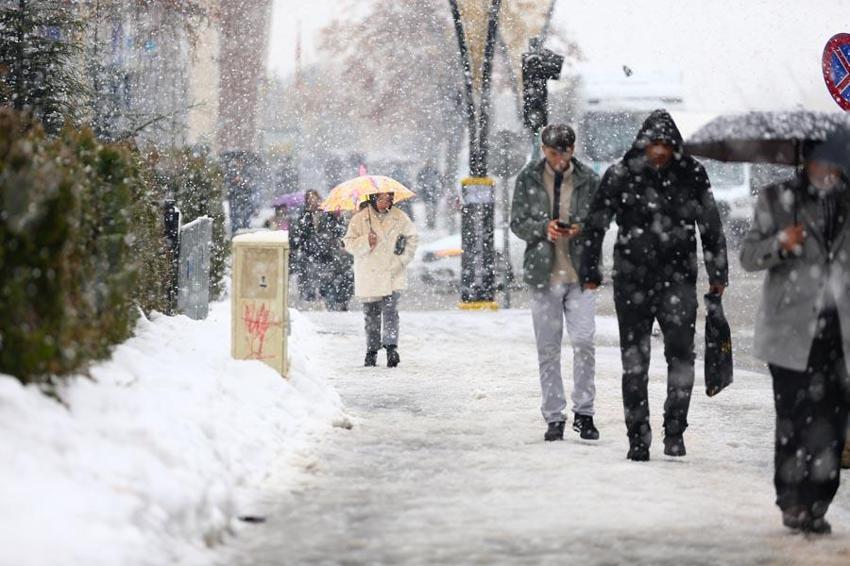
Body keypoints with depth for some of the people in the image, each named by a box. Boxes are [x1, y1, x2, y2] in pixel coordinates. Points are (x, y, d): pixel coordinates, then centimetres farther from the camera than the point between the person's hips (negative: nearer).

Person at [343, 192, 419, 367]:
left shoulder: (400, 218, 4)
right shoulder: (359, 219, 0)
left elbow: (412, 238, 14)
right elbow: (349, 244, -2)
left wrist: (402, 260, 2)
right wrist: (366, 242, -20)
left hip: (392, 275, -1)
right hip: (368, 277, 1)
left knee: (390, 310, -16)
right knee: (371, 315, 7)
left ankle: (391, 347, -18)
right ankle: (371, 351, 18)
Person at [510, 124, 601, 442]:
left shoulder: (588, 180, 4)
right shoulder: (528, 179, 3)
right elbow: (517, 223, 4)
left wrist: (581, 230, -14)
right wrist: (544, 227, -16)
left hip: (580, 273, -1)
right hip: (544, 274, 1)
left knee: (583, 342, -11)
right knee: (548, 349, 4)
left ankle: (583, 413, 0)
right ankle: (554, 417, 11)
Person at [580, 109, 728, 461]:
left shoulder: (691, 175, 3)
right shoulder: (620, 176, -1)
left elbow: (711, 226, 10)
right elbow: (596, 224, 5)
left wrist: (717, 274, 11)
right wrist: (590, 270, 4)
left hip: (678, 277, 0)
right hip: (632, 280, 0)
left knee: (681, 352, -8)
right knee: (634, 359, 3)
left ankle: (675, 430, 3)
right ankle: (638, 437, 10)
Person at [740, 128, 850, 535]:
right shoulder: (777, 201, 5)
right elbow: (748, 256, 1)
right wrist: (780, 243, -18)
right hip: (792, 330, -3)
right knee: (794, 418, -6)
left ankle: (816, 505, 6)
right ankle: (792, 502, 2)